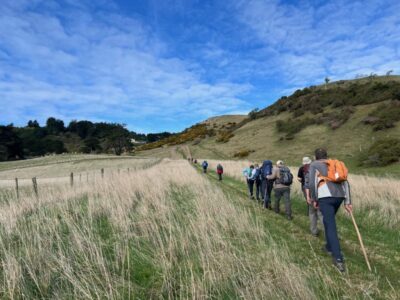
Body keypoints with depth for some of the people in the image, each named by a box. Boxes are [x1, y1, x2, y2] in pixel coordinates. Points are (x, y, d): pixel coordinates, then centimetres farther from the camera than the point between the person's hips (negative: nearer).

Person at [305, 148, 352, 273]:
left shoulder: (314, 164, 12)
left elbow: (311, 183, 0)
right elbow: (345, 183, 13)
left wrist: (314, 199, 11)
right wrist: (347, 202, 9)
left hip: (325, 196, -6)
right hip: (339, 196, 6)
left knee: (331, 226, -4)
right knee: (328, 220, 27)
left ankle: (338, 259, -10)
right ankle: (329, 247, 38)